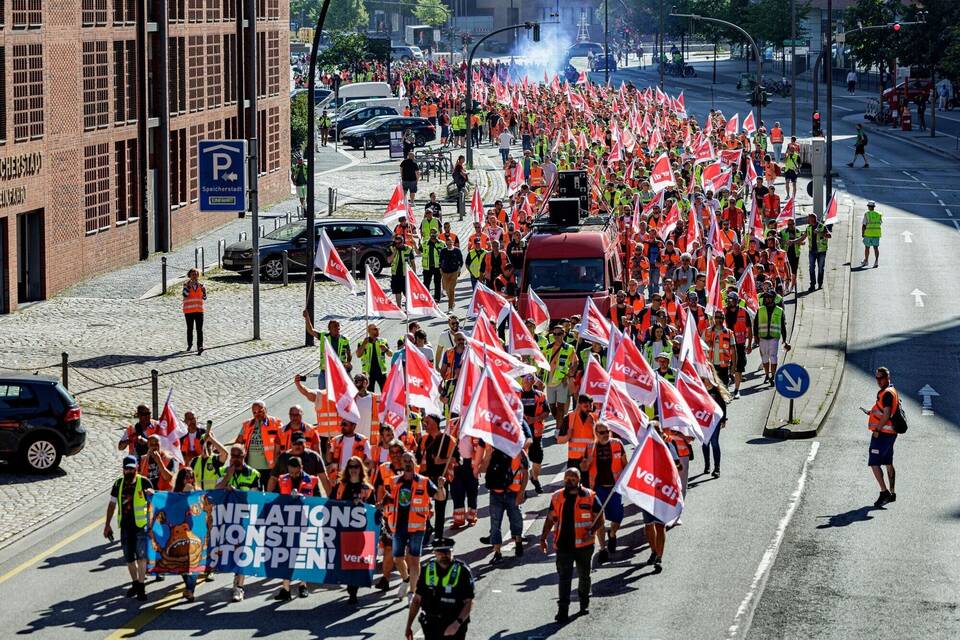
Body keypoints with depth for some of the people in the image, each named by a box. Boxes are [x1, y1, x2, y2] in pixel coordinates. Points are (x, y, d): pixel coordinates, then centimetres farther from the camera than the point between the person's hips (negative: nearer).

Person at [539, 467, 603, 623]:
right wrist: (543, 538, 7)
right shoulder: (557, 497, 5)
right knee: (564, 578, -7)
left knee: (584, 576, 16)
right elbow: (550, 518, 13)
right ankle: (563, 610, -10)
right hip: (563, 545, 1)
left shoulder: (589, 497, -4)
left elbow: (600, 519, -1)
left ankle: (584, 603, 35)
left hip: (583, 545, -1)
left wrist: (591, 532, -18)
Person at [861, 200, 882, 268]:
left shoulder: (866, 214, -8)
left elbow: (863, 225, -10)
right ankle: (876, 261, -15)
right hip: (877, 233, 2)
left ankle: (865, 261, 26)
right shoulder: (878, 215, 3)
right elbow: (880, 224, 12)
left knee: (867, 247, 13)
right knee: (876, 247, 0)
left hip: (868, 233, -2)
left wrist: (862, 233, -2)